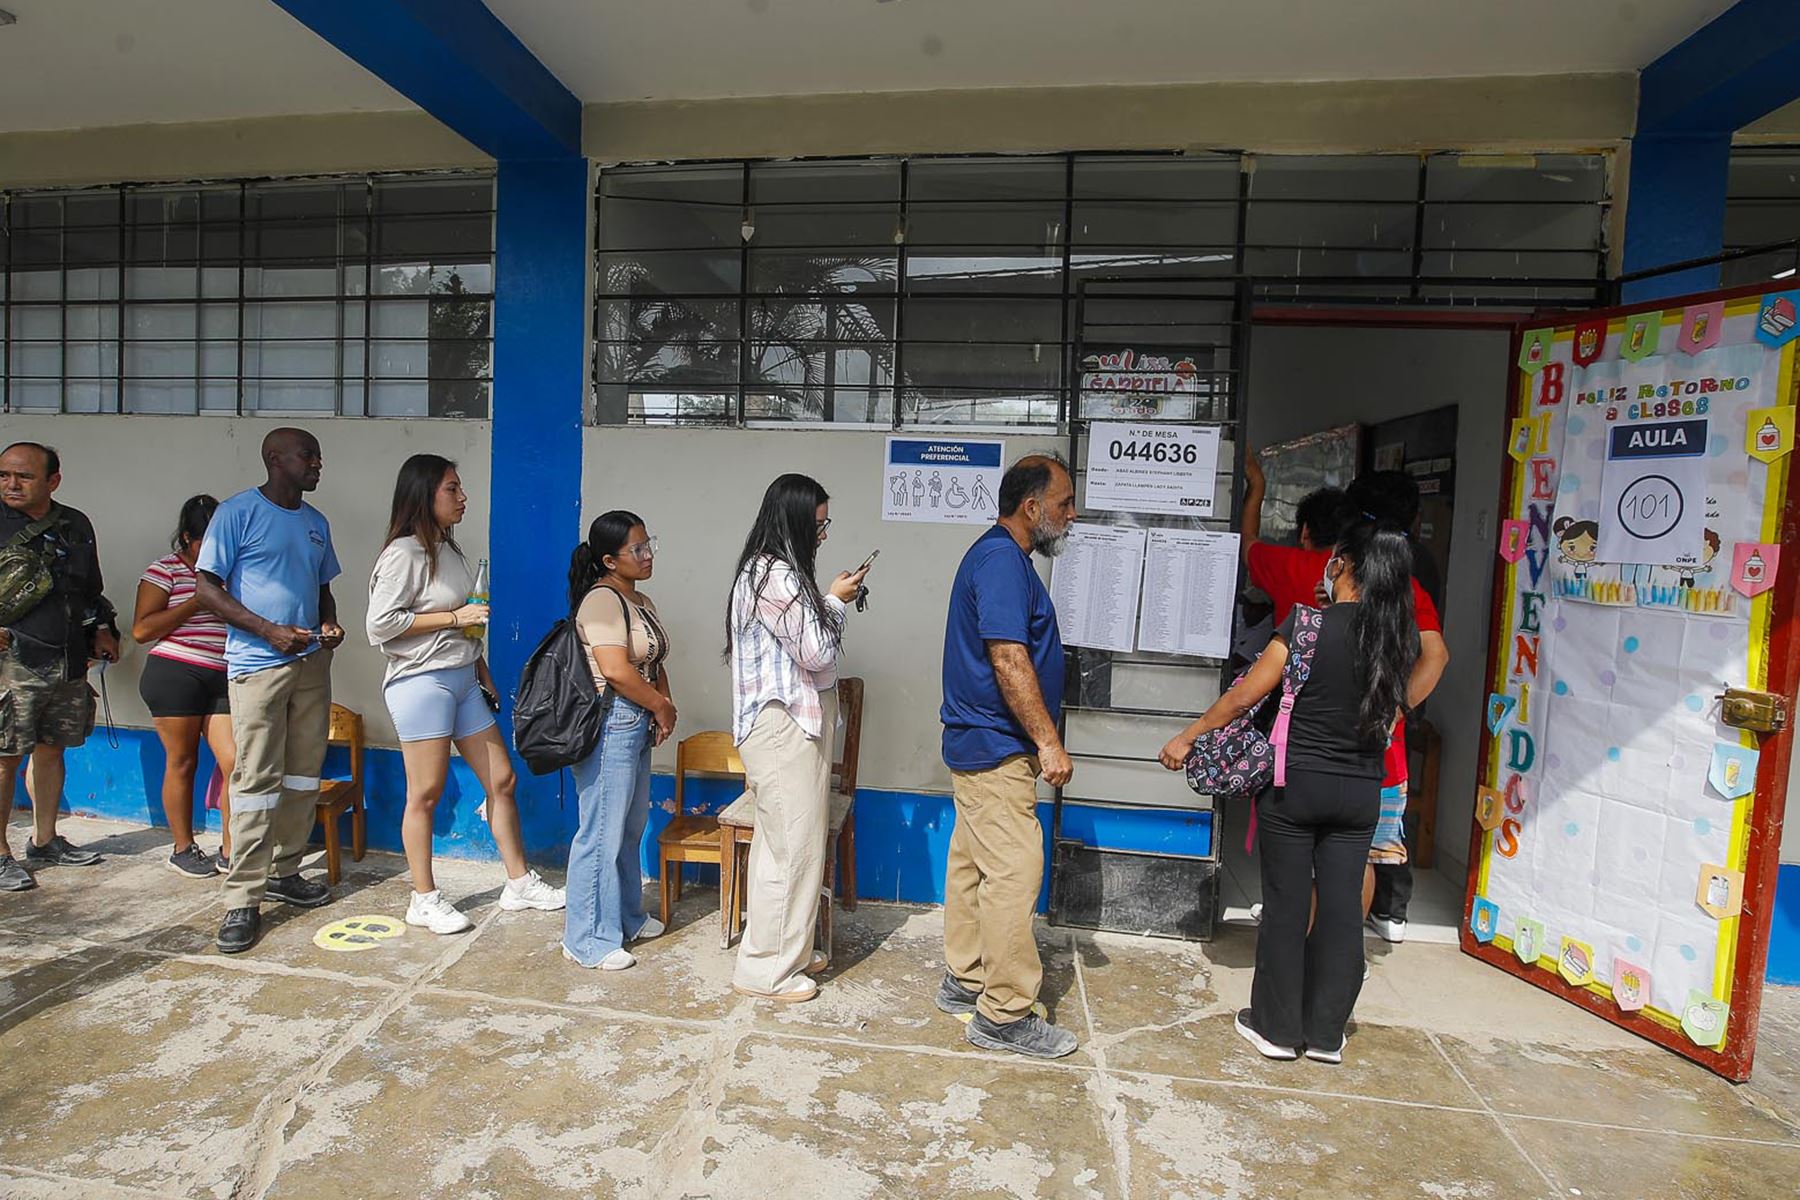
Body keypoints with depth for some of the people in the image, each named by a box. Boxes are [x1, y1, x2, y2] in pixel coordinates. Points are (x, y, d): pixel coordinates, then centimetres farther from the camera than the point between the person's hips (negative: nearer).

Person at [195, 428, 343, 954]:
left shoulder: (316, 522, 15)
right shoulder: (238, 512, -5)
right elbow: (206, 588, -9)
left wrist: (329, 624, 3)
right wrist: (271, 631, -18)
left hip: (311, 662, 7)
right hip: (257, 663, -6)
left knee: (305, 773, 11)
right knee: (257, 780, -6)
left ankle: (284, 871, 24)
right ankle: (243, 899, 2)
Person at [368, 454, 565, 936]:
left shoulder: (449, 549, 14)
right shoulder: (404, 554, -12)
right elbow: (379, 625, -17)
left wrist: (484, 676, 18)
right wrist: (453, 616, -16)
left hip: (463, 680, 8)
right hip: (421, 681, -8)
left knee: (501, 779, 9)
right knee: (426, 794, 2)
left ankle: (519, 883, 20)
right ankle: (424, 900, 18)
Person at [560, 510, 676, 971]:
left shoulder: (641, 602, 15)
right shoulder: (602, 600, -15)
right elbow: (616, 670, -24)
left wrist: (664, 706, 4)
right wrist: (661, 707, -12)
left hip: (638, 726, 10)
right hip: (610, 725, -10)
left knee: (631, 828, 19)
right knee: (602, 833, -2)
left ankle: (626, 917, 34)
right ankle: (588, 941, 11)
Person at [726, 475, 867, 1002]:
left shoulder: (772, 571, 14)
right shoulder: (775, 575, -19)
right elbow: (817, 653, -16)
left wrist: (831, 600, 10)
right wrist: (836, 600, -5)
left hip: (792, 724, 11)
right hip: (784, 727, -11)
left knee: (781, 843, 18)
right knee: (793, 846, -1)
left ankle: (787, 949, 32)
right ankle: (766, 970, 13)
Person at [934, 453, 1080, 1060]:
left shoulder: (1000, 556, 16)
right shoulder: (1002, 560, -17)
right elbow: (1009, 660, -24)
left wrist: (1036, 741, 24)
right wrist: (1049, 742, -19)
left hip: (978, 743, 11)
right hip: (996, 746, -11)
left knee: (971, 865, 16)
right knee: (1014, 873, -5)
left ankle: (964, 982, 29)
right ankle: (1004, 1015, 6)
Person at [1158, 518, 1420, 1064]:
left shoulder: (1309, 623, -17)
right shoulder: (1399, 638, -3)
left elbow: (1243, 697, -13)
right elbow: (1393, 709, 10)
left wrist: (1187, 738, -4)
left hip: (1296, 785, -4)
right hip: (1360, 792, 4)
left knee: (1287, 906, 8)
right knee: (1341, 908, 12)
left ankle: (1276, 1026, 22)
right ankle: (1326, 1033, 25)